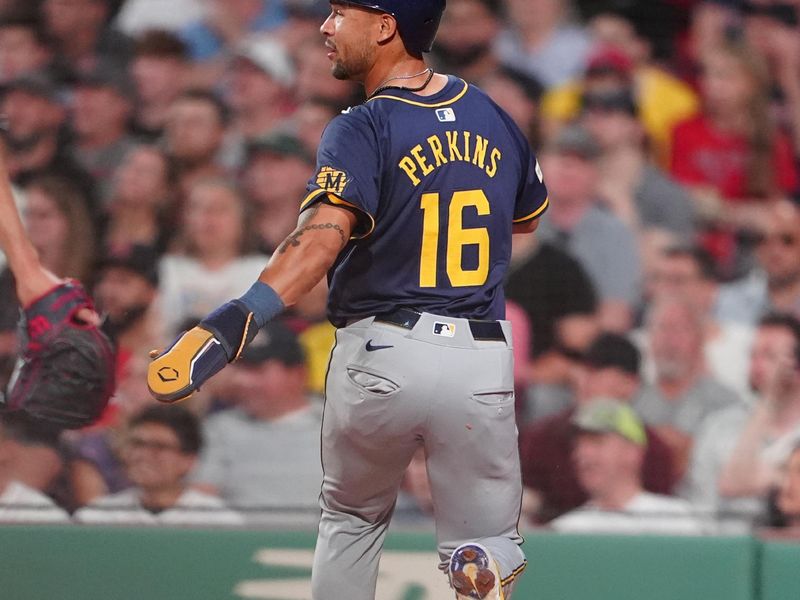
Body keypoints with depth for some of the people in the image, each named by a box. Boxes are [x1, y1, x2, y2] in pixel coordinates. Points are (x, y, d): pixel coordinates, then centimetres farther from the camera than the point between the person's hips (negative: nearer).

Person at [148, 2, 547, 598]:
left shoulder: (363, 130, -11)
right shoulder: (496, 119, 6)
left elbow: (323, 234, -30)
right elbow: (529, 215, 26)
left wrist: (237, 319, -42)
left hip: (379, 358, -3)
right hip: (483, 362, 3)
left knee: (351, 522, 22)